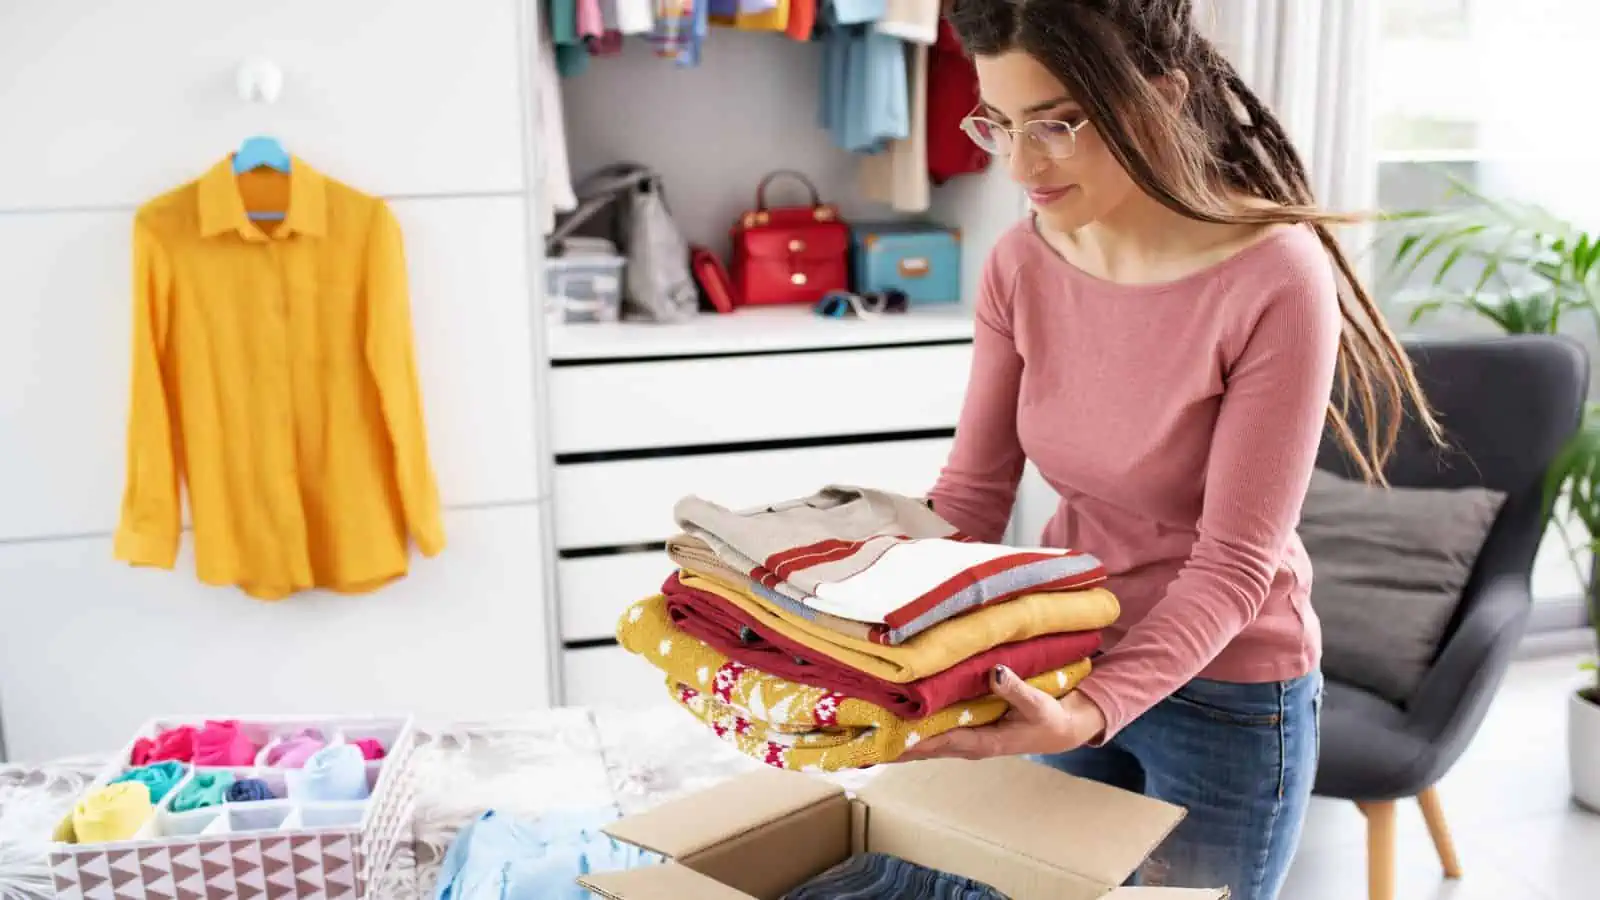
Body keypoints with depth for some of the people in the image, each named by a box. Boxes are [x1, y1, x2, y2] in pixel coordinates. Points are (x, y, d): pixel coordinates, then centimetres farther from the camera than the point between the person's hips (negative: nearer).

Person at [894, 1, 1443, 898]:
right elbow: (972, 490, -5)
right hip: (1069, 669, 5)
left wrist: (1093, 709, -35)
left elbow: (1234, 561, -23)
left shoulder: (1277, 280, -24)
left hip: (1227, 697, -5)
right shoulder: (1022, 263, -8)